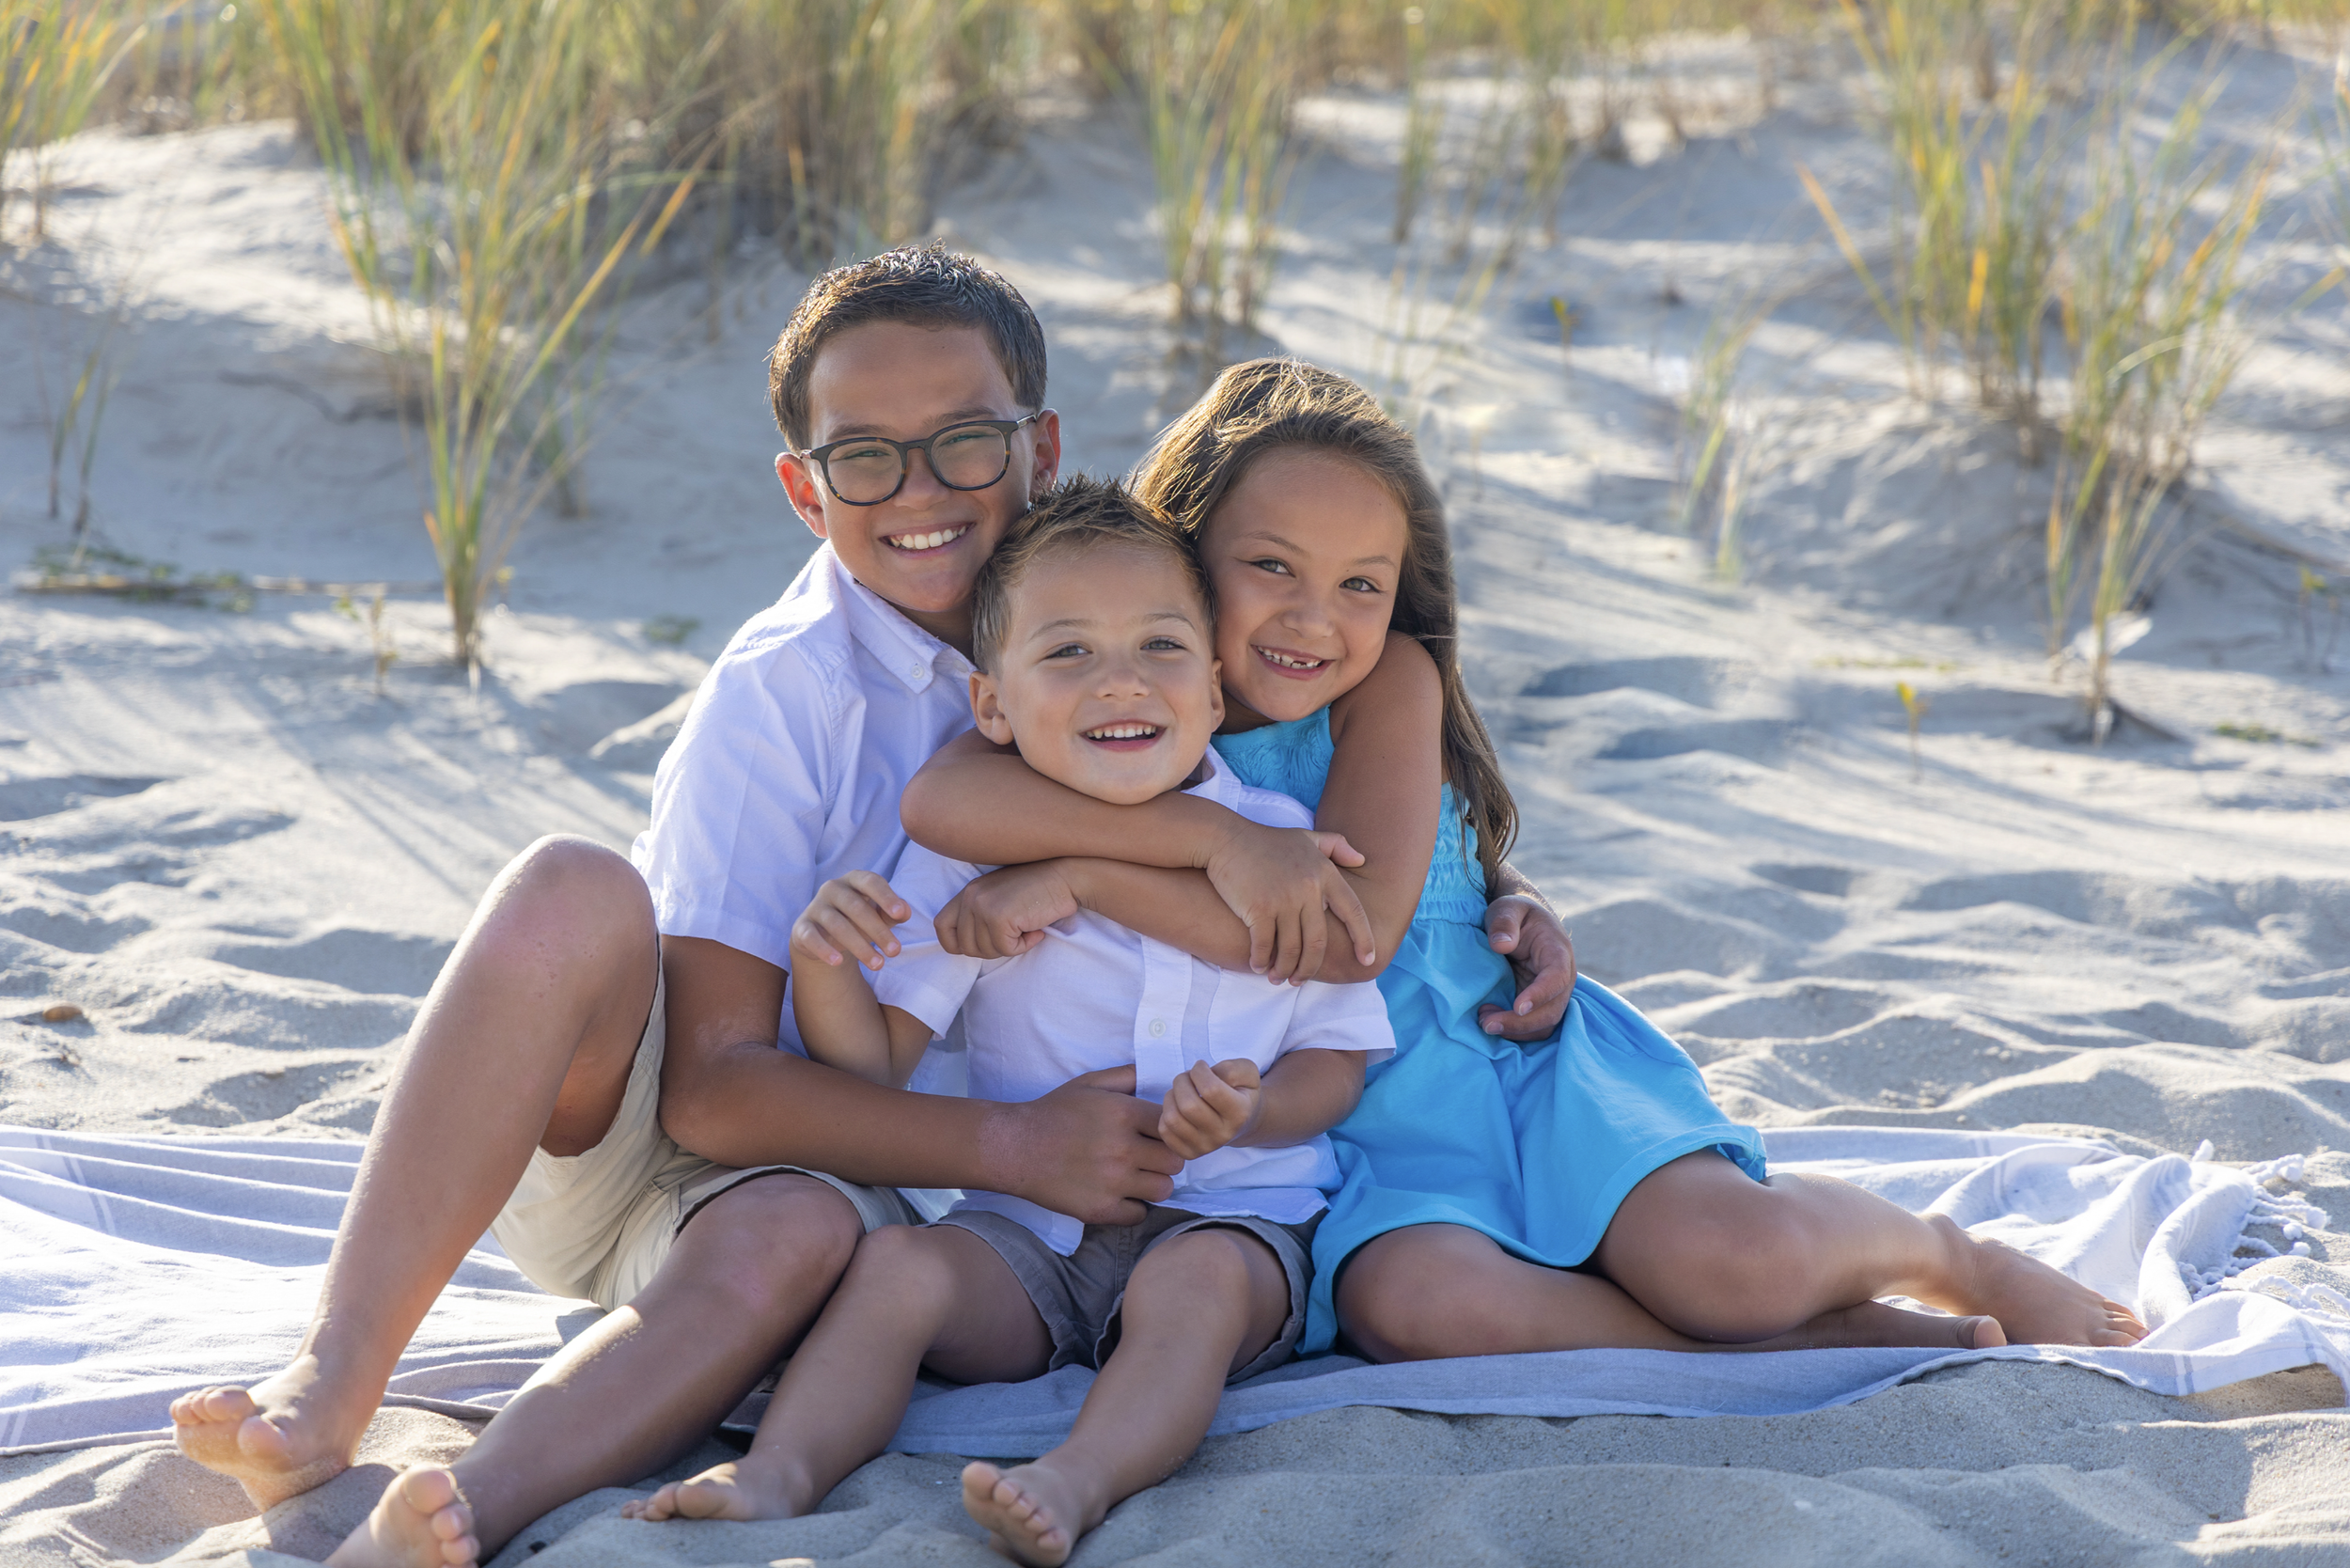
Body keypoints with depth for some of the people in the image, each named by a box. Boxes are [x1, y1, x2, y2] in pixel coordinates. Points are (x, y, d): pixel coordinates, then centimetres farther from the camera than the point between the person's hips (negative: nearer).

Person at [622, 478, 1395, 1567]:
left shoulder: (1280, 844, 0)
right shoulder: (968, 854, 0)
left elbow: (1339, 1054, 5)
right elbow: (873, 1064, -3)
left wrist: (1249, 1112, -18)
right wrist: (826, 967, -25)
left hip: (1230, 1213, -1)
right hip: (1026, 1221, 2)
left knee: (1196, 1285, -33)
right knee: (897, 1266, -24)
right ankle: (781, 1471, -37)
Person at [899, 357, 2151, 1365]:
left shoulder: (1395, 684, -7)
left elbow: (1354, 935, -21)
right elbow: (938, 799, -28)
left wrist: (1081, 876, -26)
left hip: (1518, 1069, 0)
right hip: (1363, 1152, 0)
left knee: (1738, 1257, -27)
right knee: (1420, 1303, -35)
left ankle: (1949, 1256, 9)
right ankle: (1835, 1345, -20)